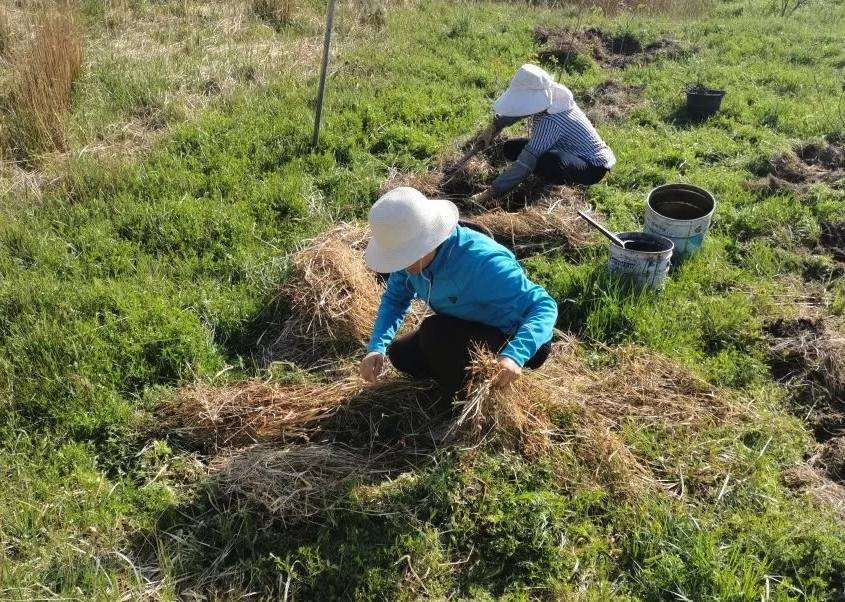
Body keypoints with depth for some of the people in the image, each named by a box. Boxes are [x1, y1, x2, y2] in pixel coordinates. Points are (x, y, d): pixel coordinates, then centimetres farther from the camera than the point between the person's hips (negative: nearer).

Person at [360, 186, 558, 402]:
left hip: (511, 340, -8)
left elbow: (544, 305, -38)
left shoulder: (481, 262, -38)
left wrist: (516, 354, -56)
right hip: (470, 331, 8)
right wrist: (376, 347, -16)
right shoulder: (414, 254, -17)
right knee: (400, 354, 7)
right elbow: (395, 299, 0)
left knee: (435, 332, -30)